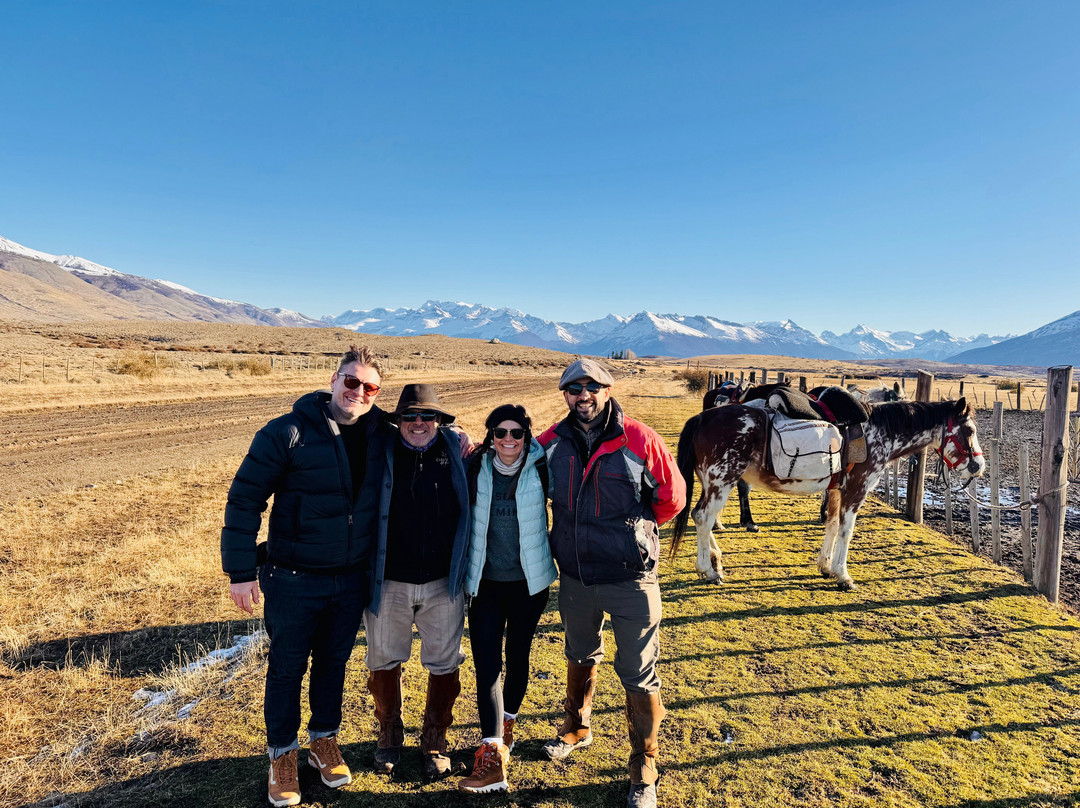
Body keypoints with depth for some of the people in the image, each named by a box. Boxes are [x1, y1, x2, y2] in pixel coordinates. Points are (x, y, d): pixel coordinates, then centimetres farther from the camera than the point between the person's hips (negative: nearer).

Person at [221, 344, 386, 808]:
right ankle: (282, 756, 35)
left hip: (351, 579, 4)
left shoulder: (378, 433, -4)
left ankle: (324, 743, 42)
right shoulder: (288, 433, -17)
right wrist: (240, 571, -13)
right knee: (287, 669, 13)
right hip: (293, 580, -4)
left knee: (334, 662, 20)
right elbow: (244, 499, -14)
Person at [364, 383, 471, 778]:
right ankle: (389, 736, 41)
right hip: (388, 583, 0)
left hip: (443, 583, 0)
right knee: (384, 663, 16)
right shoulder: (381, 454, -5)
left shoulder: (456, 451, -2)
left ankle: (434, 742, 35)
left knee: (444, 665, 12)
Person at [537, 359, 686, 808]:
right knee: (581, 657, 26)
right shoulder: (553, 442, -4)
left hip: (630, 577, -3)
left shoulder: (638, 439, -14)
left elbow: (671, 497, -4)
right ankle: (576, 729, 51)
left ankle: (644, 770, 28)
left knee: (638, 674, 7)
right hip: (574, 577, 4)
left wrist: (632, 529, 3)